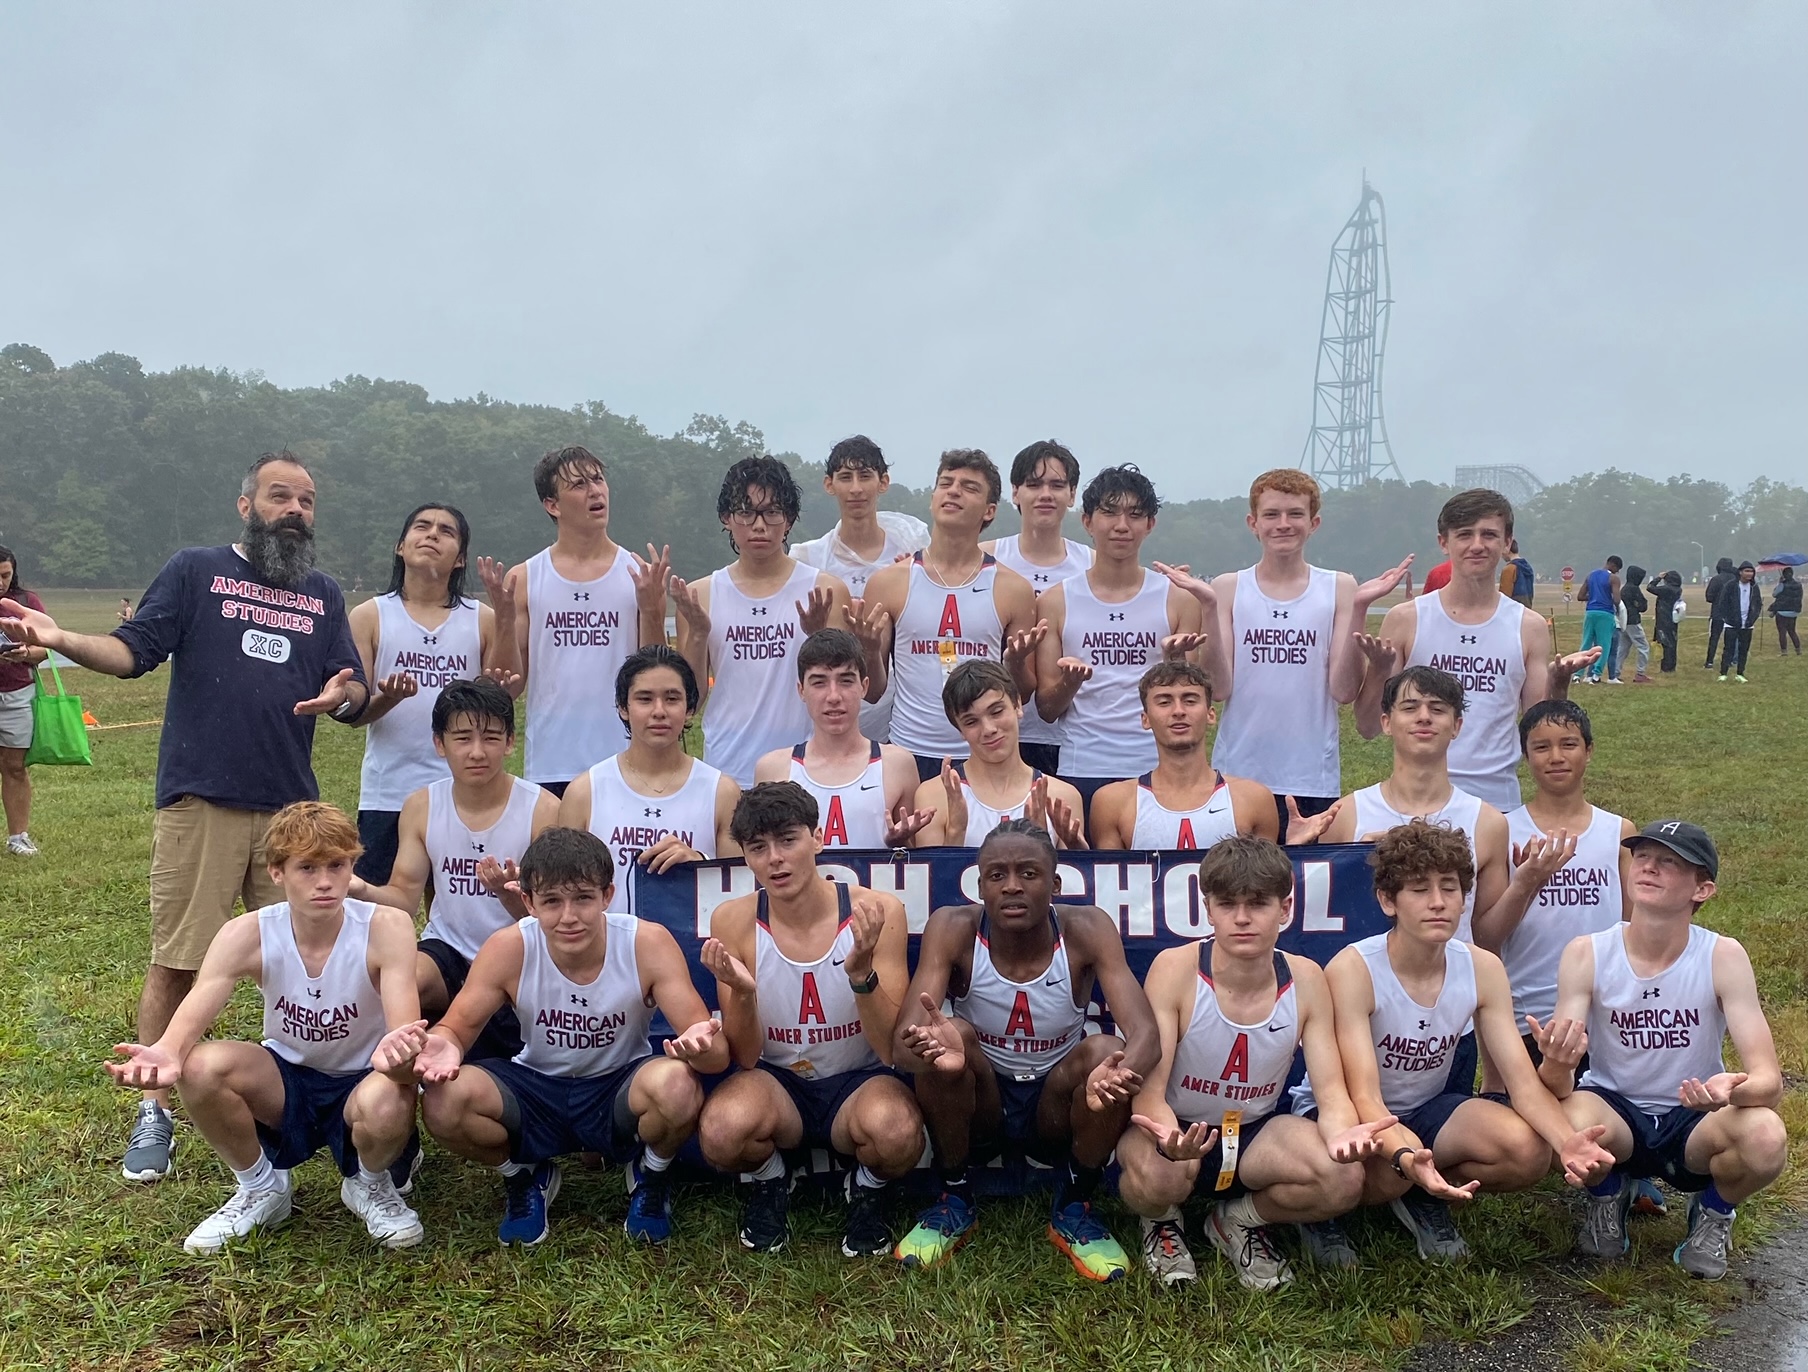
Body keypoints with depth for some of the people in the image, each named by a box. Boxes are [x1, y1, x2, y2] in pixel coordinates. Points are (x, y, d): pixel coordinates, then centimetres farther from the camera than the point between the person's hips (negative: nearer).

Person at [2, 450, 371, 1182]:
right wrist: (63, 640, -22)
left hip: (292, 806, 3)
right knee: (175, 963, 3)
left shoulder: (324, 595, 13)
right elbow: (134, 651, -4)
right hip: (199, 801, -3)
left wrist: (342, 695, -15)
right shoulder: (195, 570, 4)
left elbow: (356, 695, 8)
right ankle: (155, 1114, 16)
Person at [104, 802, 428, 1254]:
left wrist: (396, 1052, -57)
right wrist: (166, 1054, -52)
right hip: (286, 1081, 3)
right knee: (202, 1066, -27)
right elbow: (191, 1017, -28)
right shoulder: (247, 935, -18)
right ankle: (259, 1187, 2)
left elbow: (406, 1033, -33)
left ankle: (369, 1183, 1)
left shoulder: (385, 928, -24)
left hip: (361, 1082, -3)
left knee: (385, 1104, -38)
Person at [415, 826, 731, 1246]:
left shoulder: (649, 943, -23)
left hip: (620, 1092, -2)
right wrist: (444, 1046, -35)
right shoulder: (508, 948, -19)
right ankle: (524, 1177, 9)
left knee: (677, 1085, -36)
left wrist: (701, 1048, -50)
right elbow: (458, 1026, -9)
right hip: (535, 1092, 2)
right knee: (443, 1101, -27)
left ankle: (651, 1175, 3)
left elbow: (718, 1051, -24)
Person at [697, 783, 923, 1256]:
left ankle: (868, 1192, 4)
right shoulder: (733, 921, -11)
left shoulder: (877, 912, -15)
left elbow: (892, 1049, -16)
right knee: (721, 1132, -32)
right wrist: (741, 992, -29)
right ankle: (767, 1184, 6)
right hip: (777, 1083, 1)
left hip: (859, 1081, -1)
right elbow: (746, 1058, -7)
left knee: (897, 1131, -35)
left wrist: (861, 971, -35)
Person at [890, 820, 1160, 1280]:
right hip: (976, 1108, 0)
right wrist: (926, 1047, -54)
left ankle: (1074, 1209, -4)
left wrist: (1119, 1074, -53)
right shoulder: (953, 929, -20)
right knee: (948, 1037, -30)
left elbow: (1145, 1033, -29)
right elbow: (903, 1039, -29)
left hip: (1059, 1108, 0)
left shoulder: (1087, 929, -19)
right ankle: (954, 1200, -4)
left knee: (1106, 1051, -30)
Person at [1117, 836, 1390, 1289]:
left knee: (1344, 1180, -26)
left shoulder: (1305, 980, -11)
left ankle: (1240, 1219, 7)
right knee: (1154, 1178, -38)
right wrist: (1169, 1137, -48)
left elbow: (1332, 1090, -12)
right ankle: (1162, 1221, 4)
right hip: (1176, 1131, -3)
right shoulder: (1174, 968, -21)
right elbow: (1150, 1088, -24)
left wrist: (1341, 1133, -38)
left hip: (1256, 1133, 3)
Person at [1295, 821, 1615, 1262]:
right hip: (1341, 1112, -5)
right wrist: (1406, 1156, -54)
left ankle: (1424, 1198, 5)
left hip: (1428, 1108, 5)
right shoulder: (1352, 971, -27)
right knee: (1388, 1168, -39)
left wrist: (1566, 1140, -37)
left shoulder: (1483, 969, -11)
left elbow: (1523, 1080, -15)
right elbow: (1363, 1095, -32)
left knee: (1529, 1151, -24)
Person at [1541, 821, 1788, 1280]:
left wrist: (1734, 1090, -44)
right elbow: (1558, 1087, -20)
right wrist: (1556, 1065, -45)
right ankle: (1606, 1198, 5)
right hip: (1614, 1111, 0)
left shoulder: (1723, 957, -16)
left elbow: (1769, 1079, -20)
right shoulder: (1586, 954, -16)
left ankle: (1713, 1212, 6)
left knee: (1765, 1139, -32)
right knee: (1573, 1123, -35)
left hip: (1694, 1121, 1)